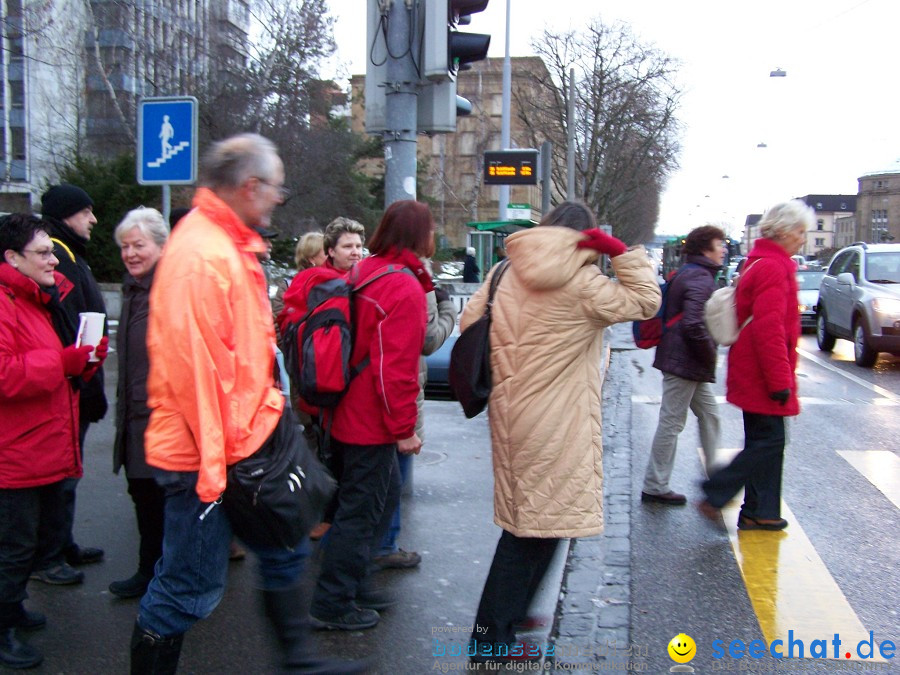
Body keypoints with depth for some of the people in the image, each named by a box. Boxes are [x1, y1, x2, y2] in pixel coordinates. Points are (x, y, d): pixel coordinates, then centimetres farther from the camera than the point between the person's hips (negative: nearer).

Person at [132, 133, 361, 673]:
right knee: (191, 588, 3)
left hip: (245, 442, 11)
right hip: (205, 457, -11)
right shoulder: (200, 254, -21)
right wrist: (212, 462, -23)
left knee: (283, 554, 21)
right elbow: (191, 365, -25)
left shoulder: (232, 247, 12)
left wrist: (266, 414, 19)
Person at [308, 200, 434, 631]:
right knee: (361, 510, 3)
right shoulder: (405, 289, -20)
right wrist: (404, 428, -15)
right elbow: (396, 368, -23)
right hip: (372, 422, -9)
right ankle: (333, 604, 16)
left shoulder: (364, 273, 8)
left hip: (348, 413, 9)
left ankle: (353, 582, 33)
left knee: (384, 496, 22)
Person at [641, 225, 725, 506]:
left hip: (687, 363, 11)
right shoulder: (700, 279, -18)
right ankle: (654, 487, 7)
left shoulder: (687, 274, 14)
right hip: (684, 363, -11)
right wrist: (710, 353, -15)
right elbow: (693, 324, -29)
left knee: (709, 414, 19)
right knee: (671, 423, -2)